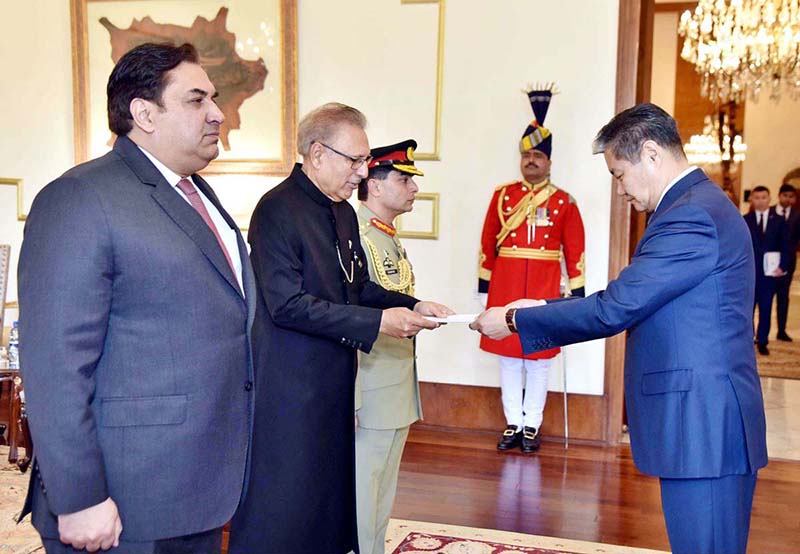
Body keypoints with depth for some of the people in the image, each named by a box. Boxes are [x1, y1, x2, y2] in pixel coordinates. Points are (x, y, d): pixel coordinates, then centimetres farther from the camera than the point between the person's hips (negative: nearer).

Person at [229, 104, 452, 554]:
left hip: (335, 382, 9)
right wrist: (376, 322, -23)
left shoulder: (344, 213, 12)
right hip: (289, 387, -9)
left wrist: (411, 306, 2)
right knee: (282, 512, 2)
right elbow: (286, 304, -23)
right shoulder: (277, 210, -16)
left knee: (330, 492, 18)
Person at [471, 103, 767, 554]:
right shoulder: (701, 206, 14)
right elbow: (630, 302, 14)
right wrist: (540, 310, 10)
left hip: (703, 431, -10)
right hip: (709, 428, 10)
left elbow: (614, 309, -20)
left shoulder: (691, 218, -19)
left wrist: (515, 320, -10)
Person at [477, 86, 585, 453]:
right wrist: (484, 286, 4)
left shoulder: (564, 202, 3)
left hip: (545, 289, -1)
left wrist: (577, 292, -1)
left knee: (538, 360, 4)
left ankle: (532, 426, 16)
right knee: (507, 357, 7)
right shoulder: (502, 196, 6)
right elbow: (487, 244, 6)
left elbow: (574, 251, 3)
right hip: (506, 288, 2)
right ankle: (513, 423, 19)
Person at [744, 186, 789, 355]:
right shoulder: (745, 220, 4)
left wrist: (782, 266, -9)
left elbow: (784, 247, 4)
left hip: (769, 271, 1)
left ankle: (762, 341, 11)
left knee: (766, 308, 4)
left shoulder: (779, 220, 6)